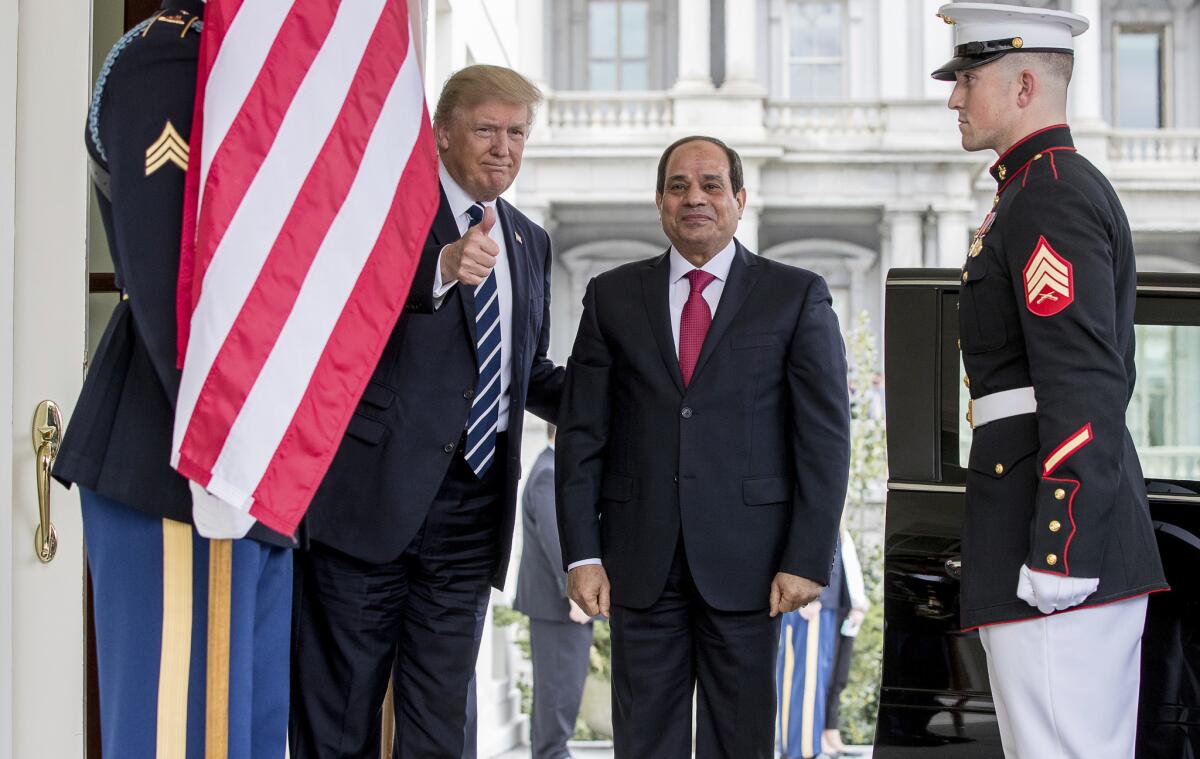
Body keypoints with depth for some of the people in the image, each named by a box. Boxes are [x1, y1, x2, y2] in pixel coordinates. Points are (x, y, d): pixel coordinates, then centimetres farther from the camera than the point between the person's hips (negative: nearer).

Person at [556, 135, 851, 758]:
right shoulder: (612, 296, 10)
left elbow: (825, 437, 0)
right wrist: (582, 553, -2)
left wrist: (808, 561, -8)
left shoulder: (796, 297, 4)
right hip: (641, 562, 2)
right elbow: (581, 432, 7)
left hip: (747, 562, -1)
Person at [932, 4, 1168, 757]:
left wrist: (1056, 554, -23)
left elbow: (1083, 388, -21)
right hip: (1102, 545, 11)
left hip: (1063, 538, -11)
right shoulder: (1077, 188, 20)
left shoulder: (1048, 199, -13)